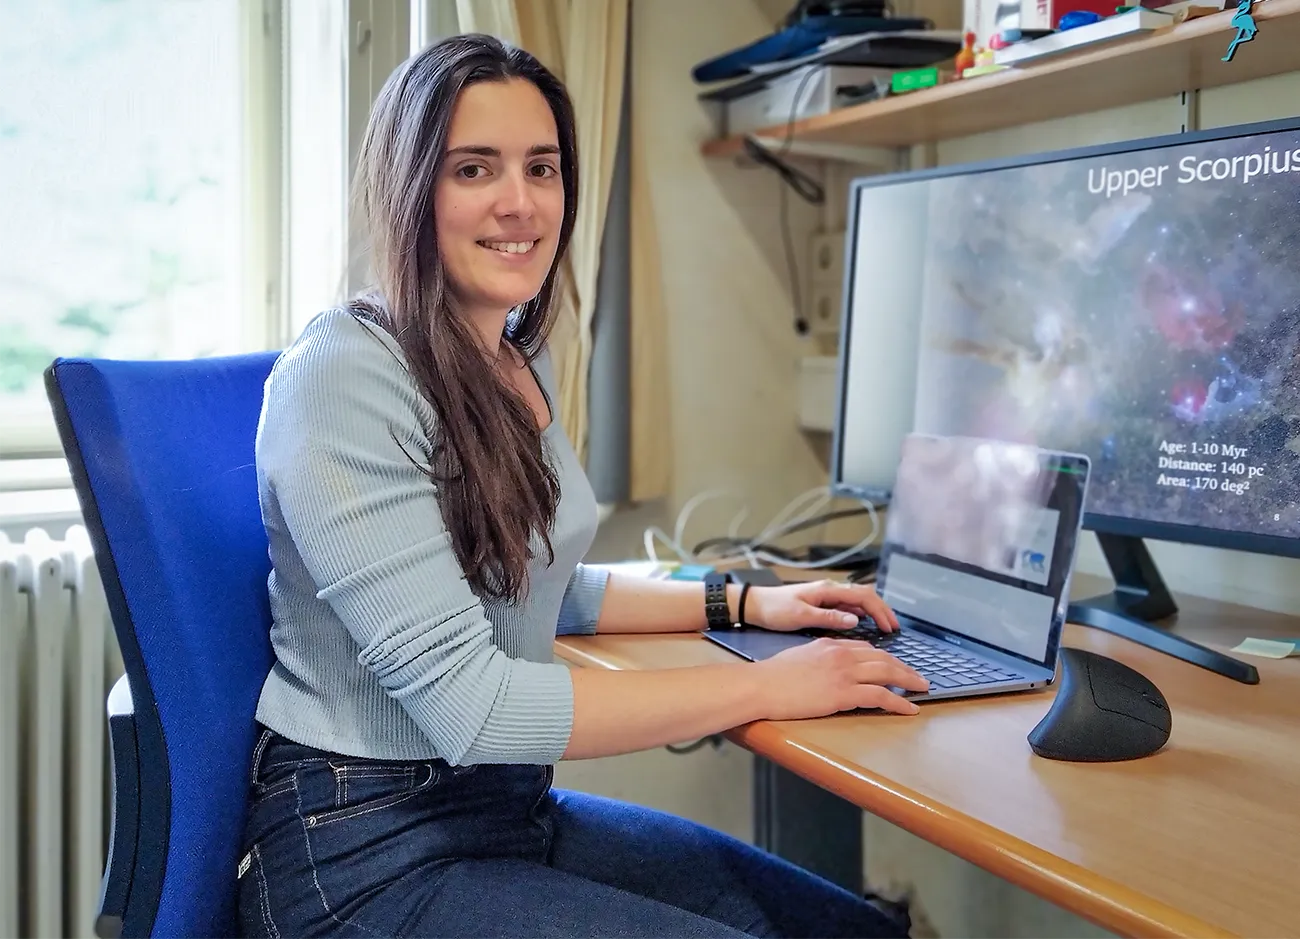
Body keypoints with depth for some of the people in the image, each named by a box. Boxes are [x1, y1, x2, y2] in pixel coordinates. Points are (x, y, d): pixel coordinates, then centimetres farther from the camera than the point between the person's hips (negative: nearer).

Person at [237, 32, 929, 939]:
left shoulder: (524, 362, 7)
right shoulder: (343, 377, -20)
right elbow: (464, 702, -25)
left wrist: (743, 604, 12)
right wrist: (765, 686, -21)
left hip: (513, 799, 8)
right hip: (367, 855, -8)